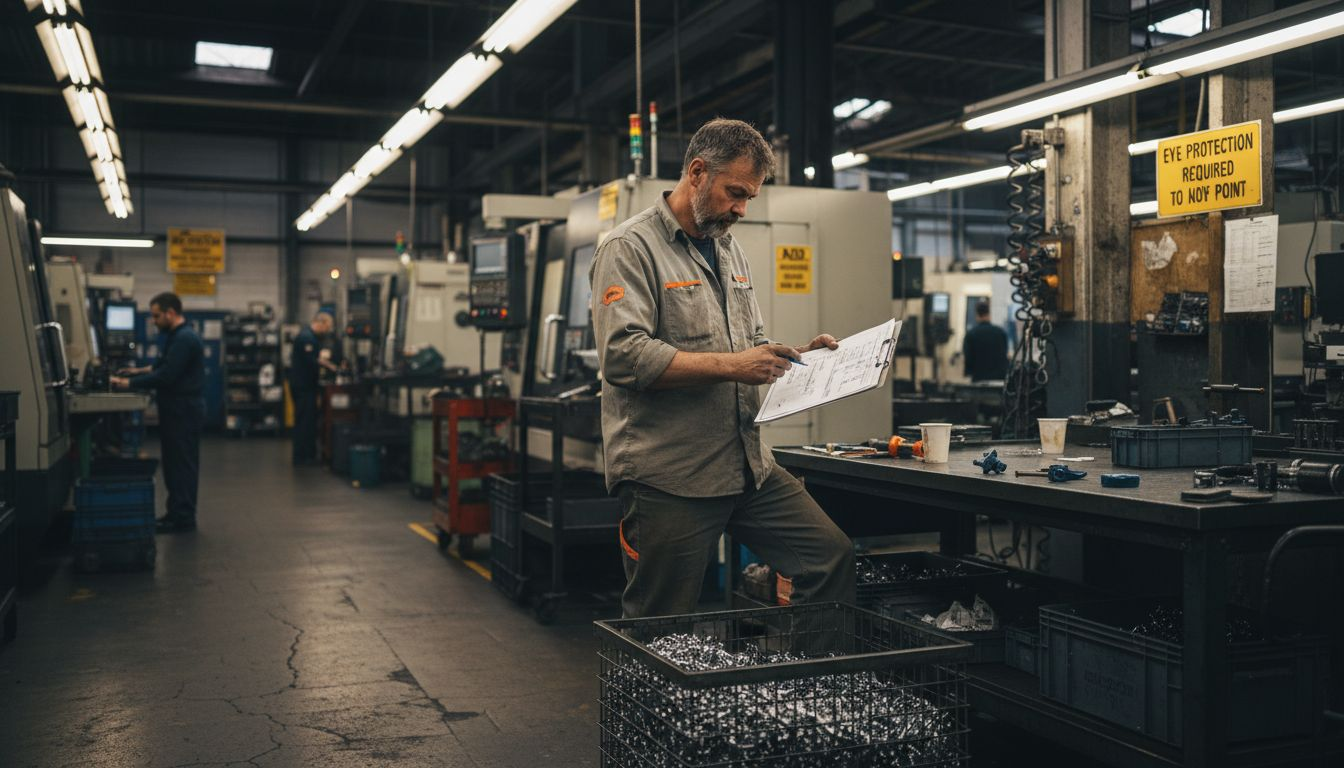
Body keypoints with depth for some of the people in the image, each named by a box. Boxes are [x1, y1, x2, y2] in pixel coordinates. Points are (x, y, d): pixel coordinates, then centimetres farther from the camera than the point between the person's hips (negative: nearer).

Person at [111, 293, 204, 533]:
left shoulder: (184, 339, -18)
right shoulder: (178, 336, 16)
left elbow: (165, 376, -23)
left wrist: (129, 383, -20)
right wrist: (142, 370, 16)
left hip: (183, 411, -10)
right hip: (177, 409, 10)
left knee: (181, 464, -6)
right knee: (175, 463, 14)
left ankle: (182, 518, -1)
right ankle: (177, 513, 20)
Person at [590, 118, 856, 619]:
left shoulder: (730, 251, 18)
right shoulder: (631, 249, -7)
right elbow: (624, 356, -20)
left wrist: (793, 358, 5)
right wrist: (730, 365, -21)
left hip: (751, 466, 7)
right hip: (668, 478, -7)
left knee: (833, 557, 2)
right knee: (661, 637, 2)